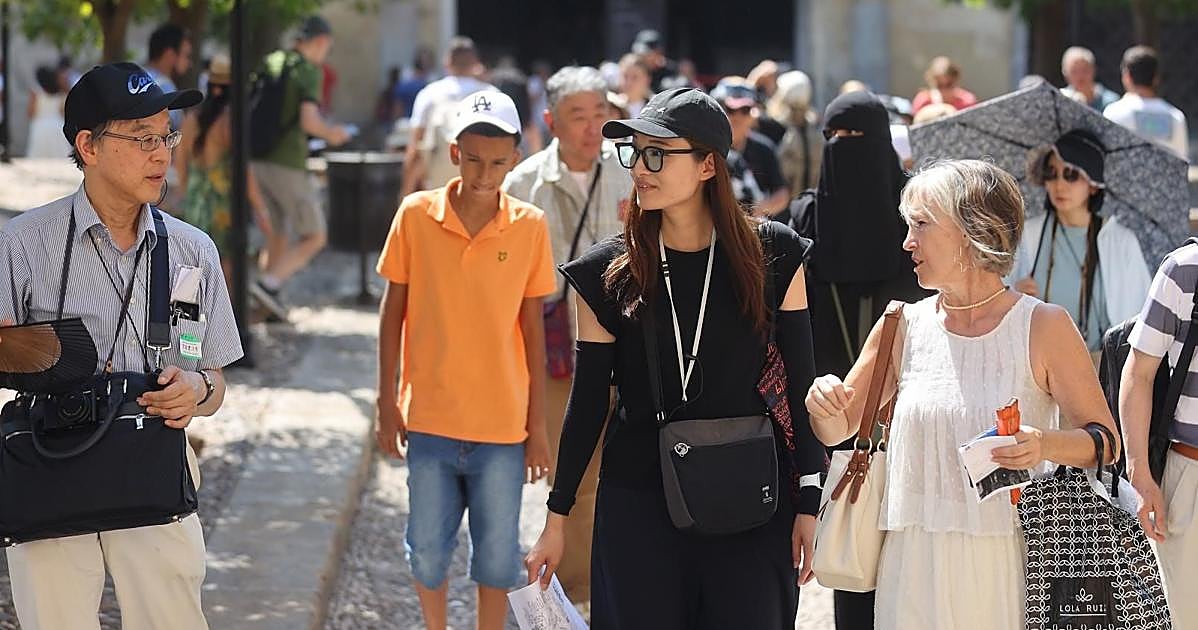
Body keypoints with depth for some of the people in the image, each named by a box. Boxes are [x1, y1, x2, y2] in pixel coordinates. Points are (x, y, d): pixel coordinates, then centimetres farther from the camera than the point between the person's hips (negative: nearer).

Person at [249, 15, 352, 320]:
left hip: (258, 161, 7)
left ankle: (271, 304, 16)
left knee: (278, 235, 19)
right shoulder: (308, 70, -10)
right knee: (314, 237, 2)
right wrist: (332, 133, -1)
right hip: (288, 165, -7)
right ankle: (269, 283, -15)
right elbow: (309, 121, -20)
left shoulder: (270, 63, 11)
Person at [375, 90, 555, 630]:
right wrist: (388, 403, 4)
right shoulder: (416, 216, -4)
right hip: (429, 418, 0)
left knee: (497, 555, 5)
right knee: (427, 550, 7)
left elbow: (533, 331, 2)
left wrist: (538, 426, 3)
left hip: (503, 424, 0)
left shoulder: (530, 227, -3)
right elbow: (393, 313, 4)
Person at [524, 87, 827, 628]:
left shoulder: (772, 258, -3)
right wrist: (557, 519, 5)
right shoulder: (608, 272, -2)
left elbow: (800, 386, 0)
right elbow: (587, 401, 4)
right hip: (639, 506, 1)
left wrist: (809, 503, -3)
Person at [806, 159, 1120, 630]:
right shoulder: (904, 326, 6)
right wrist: (822, 404, -9)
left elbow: (1106, 442, -3)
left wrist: (1046, 445, -22)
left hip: (1008, 559, -3)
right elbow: (838, 430, 14)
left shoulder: (1043, 326, -5)